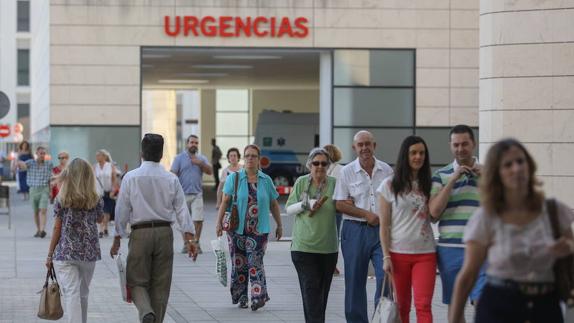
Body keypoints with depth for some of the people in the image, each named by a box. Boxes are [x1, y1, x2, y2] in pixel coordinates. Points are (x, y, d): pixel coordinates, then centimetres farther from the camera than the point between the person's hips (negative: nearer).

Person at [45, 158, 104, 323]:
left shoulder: (61, 200, -7)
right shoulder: (96, 200, -3)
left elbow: (57, 229, -4)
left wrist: (50, 255, 4)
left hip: (64, 253, -3)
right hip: (89, 253, 3)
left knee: (71, 294, -9)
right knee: (83, 293, 19)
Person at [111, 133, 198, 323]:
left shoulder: (131, 178, -4)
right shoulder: (171, 179, 2)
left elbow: (122, 210, -2)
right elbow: (182, 210, -1)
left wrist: (117, 240, 3)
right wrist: (190, 239, 0)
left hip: (140, 233, -2)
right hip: (165, 232, 2)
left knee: (137, 281, 5)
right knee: (161, 284, 11)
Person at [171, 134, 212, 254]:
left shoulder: (202, 158, 11)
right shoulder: (179, 158, 4)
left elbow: (210, 171, 1)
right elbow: (173, 174, -2)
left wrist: (200, 163, -13)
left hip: (197, 194, 1)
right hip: (183, 194, -1)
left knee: (198, 219, -9)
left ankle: (196, 243, 2)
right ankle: (186, 244, 13)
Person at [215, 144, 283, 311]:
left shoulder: (266, 180, 8)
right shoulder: (234, 178, 3)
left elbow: (274, 204, 15)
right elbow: (225, 201, -2)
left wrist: (279, 225, 17)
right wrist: (219, 222, -11)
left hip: (259, 230, 0)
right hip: (237, 229, 0)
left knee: (255, 262, -10)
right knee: (239, 264, 4)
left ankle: (259, 296, -13)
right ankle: (241, 297, 15)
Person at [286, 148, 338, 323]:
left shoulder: (334, 183, 1)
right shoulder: (301, 182, 3)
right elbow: (289, 209, 6)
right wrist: (306, 205, -11)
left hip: (328, 247, 2)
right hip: (304, 245, -2)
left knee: (323, 291, 11)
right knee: (310, 289, -10)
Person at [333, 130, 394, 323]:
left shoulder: (387, 170, 7)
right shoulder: (347, 172, 3)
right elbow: (340, 204, -1)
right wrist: (366, 214, -11)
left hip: (382, 229, 1)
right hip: (355, 230, -1)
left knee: (386, 275, -11)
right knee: (355, 281, 4)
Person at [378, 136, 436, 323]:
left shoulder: (429, 185, 10)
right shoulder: (390, 185, 1)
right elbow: (384, 225, 0)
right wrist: (386, 256, -6)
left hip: (425, 253, 1)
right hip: (398, 253, -1)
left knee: (423, 306, -10)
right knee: (401, 307, 7)